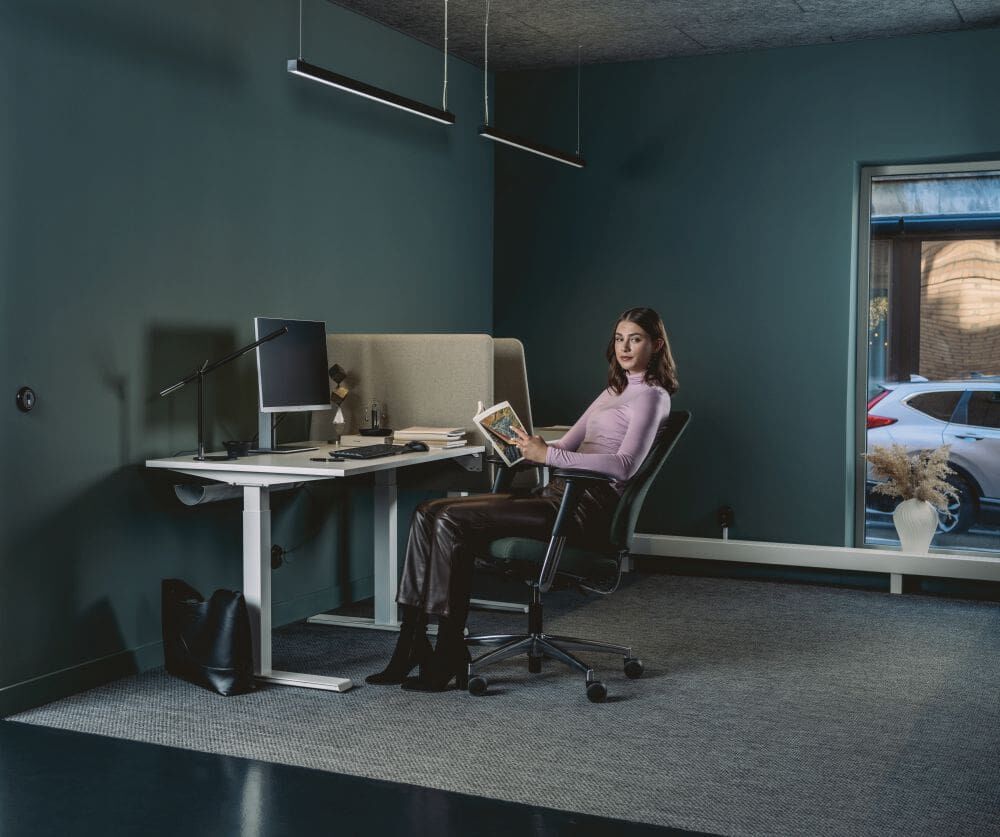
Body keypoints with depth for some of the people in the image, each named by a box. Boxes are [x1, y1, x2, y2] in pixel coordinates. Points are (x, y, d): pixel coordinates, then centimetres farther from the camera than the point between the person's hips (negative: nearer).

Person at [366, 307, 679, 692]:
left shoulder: (651, 396, -3)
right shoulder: (614, 391, 25)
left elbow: (624, 465, -18)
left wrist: (548, 455, -22)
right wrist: (537, 448, -1)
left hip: (587, 507, -9)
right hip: (559, 493, 9)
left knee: (452, 521, -21)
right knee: (429, 513, -6)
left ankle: (448, 660, -15)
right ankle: (411, 647, -11)